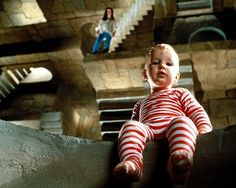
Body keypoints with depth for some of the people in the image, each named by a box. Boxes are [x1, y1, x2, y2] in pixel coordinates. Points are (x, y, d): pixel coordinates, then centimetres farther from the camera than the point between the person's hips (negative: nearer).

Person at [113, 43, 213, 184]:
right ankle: (132, 161, -52)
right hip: (148, 131, 2)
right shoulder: (141, 104, 41)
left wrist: (204, 129, -4)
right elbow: (136, 122, 34)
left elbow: (198, 112, 18)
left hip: (175, 130, -1)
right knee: (130, 126, -29)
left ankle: (181, 155, -62)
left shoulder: (180, 93, 33)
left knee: (182, 121, -35)